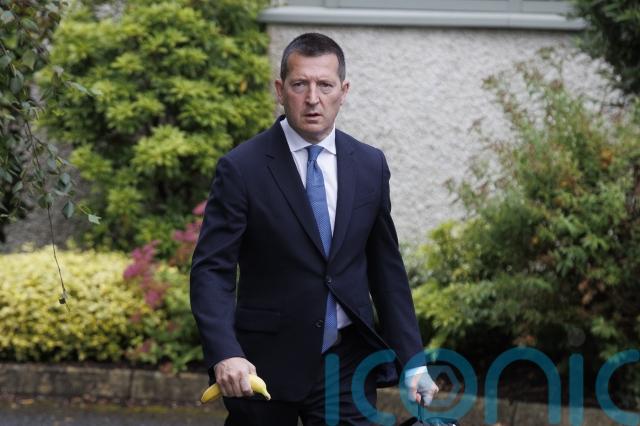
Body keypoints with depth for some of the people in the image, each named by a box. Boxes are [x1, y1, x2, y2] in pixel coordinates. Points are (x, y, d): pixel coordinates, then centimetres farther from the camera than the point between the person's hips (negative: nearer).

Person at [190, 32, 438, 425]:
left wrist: (412, 360, 7)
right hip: (264, 367, -3)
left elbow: (386, 269, 11)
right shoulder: (242, 168, -8)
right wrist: (225, 353, -27)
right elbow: (212, 270, -12)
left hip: (347, 364, 3)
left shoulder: (370, 166, 5)